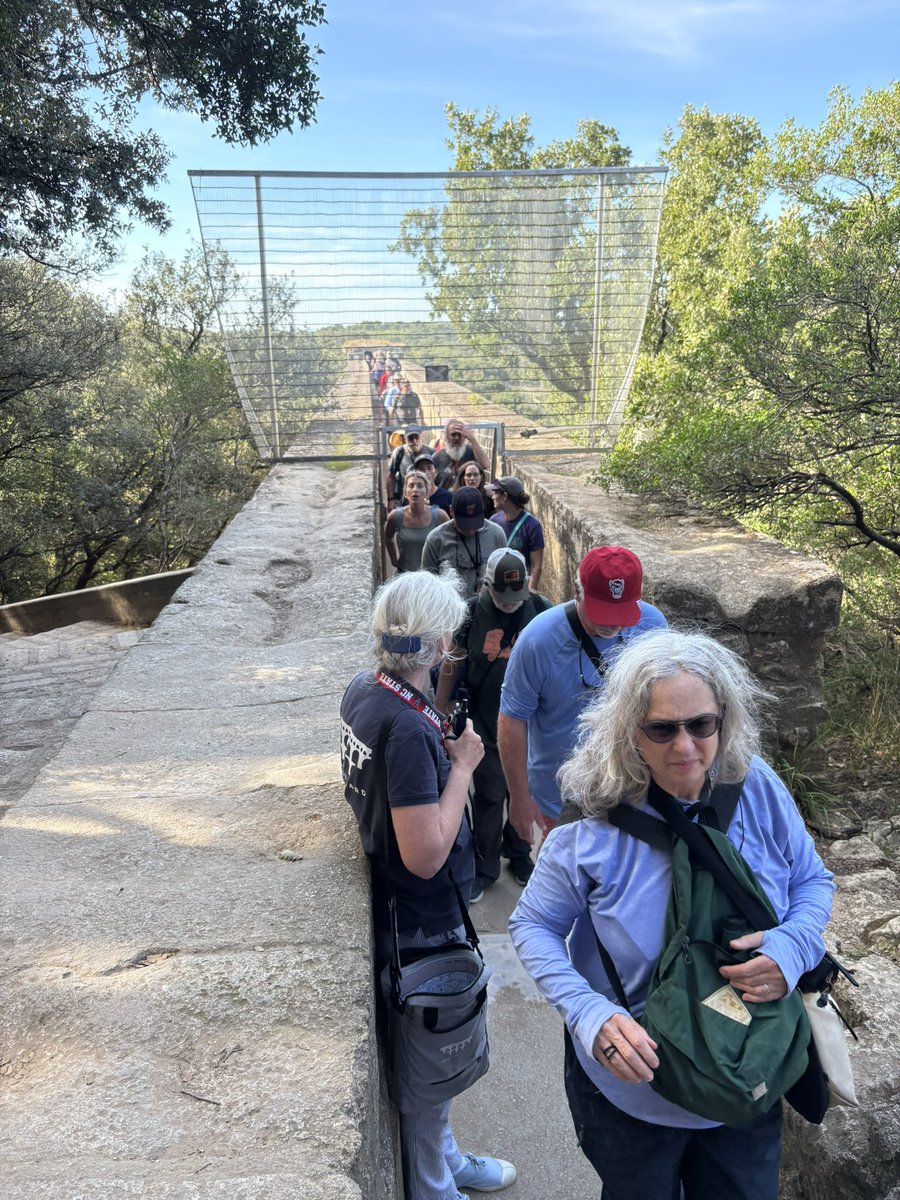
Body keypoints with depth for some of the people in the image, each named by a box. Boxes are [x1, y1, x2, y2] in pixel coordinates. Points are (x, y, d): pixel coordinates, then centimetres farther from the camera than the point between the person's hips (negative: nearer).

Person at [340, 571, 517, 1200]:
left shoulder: (363, 690, -4)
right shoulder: (409, 728, -33)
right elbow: (426, 855, -30)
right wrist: (463, 765, -21)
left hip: (395, 908, 9)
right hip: (425, 924, -9)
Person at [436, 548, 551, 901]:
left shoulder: (541, 609, -9)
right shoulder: (472, 613, -12)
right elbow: (452, 664, -2)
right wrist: (439, 711, 3)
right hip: (486, 727, -1)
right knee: (489, 799, 9)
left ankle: (519, 855, 40)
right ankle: (485, 868, 27)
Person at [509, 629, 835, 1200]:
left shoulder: (758, 789, -17)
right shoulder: (595, 827, -24)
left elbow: (813, 881, -2)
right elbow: (534, 926, -12)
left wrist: (793, 946, -23)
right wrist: (589, 1014, -28)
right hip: (631, 1084, -2)